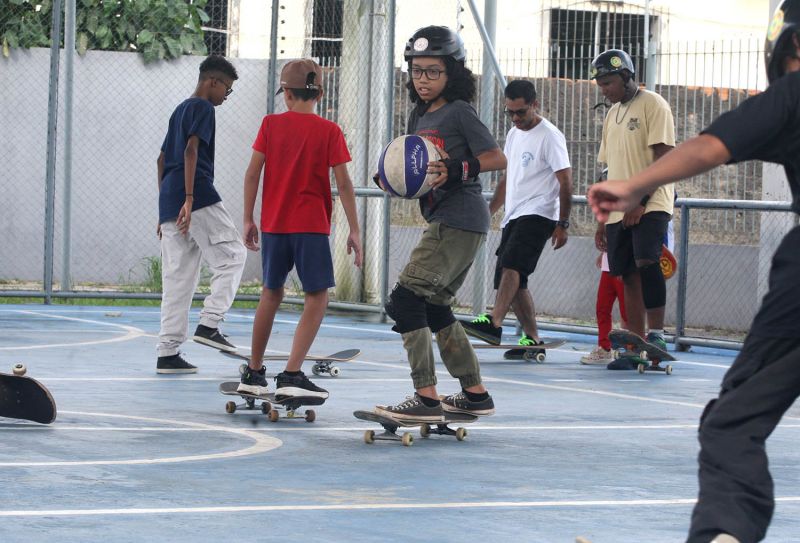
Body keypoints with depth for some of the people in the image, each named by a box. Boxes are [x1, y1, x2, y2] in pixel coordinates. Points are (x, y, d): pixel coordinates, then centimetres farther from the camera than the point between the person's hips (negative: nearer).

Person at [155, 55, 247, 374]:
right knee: (231, 256, -1)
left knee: (178, 276, 6)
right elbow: (191, 151, -15)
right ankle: (209, 324, -12)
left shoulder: (180, 110, 26)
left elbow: (162, 159, 28)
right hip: (197, 195, -9)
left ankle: (168, 353, 2)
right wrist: (189, 199, -22)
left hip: (168, 198, 9)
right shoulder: (202, 108, -2)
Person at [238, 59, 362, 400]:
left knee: (271, 294, 18)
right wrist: (354, 229, -2)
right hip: (311, 225, -4)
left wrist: (248, 219, 8)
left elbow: (252, 172, 0)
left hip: (274, 223, 4)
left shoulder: (271, 124, 3)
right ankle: (291, 375, -15)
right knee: (317, 299, -1)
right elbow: (343, 182, -7)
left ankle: (254, 373, 25)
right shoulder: (329, 131, -3)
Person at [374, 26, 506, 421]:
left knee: (406, 299, -16)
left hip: (459, 221, -10)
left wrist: (457, 170, -26)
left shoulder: (459, 112, -8)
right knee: (434, 307, 18)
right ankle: (475, 394, 26)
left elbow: (497, 158, -12)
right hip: (445, 223, 10)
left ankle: (426, 398, -19)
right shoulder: (419, 117, 17)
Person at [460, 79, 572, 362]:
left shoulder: (549, 136, -7)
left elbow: (565, 182, -10)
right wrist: (488, 212, 22)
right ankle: (532, 339, 10)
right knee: (513, 279, 5)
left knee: (511, 265, -27)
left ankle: (493, 324, -41)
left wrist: (562, 224, -14)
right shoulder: (513, 134, 18)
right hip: (513, 217, 9)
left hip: (538, 214, -9)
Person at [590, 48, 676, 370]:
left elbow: (663, 158, -12)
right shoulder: (612, 115, 19)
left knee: (646, 261, -25)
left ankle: (657, 334, -19)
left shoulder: (653, 105, -4)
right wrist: (602, 221, 18)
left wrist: (640, 202, -19)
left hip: (650, 206, -7)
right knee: (629, 277, 3)